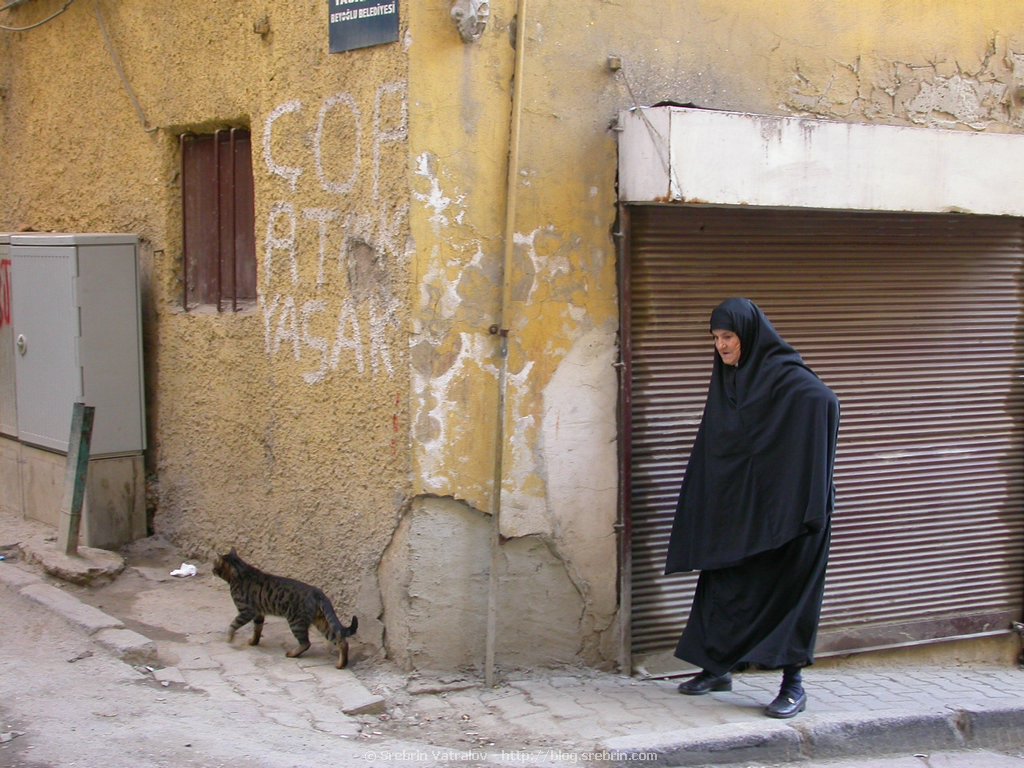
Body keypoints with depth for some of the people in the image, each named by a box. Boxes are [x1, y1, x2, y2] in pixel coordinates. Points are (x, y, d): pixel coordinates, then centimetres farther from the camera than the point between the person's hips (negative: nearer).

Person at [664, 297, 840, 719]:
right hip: (730, 504, 8)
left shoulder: (785, 375, -12)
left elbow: (824, 401, -29)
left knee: (784, 584, -4)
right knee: (723, 582, 12)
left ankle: (793, 684, 1)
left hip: (778, 506, -8)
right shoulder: (726, 379, 12)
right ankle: (717, 668, 25)